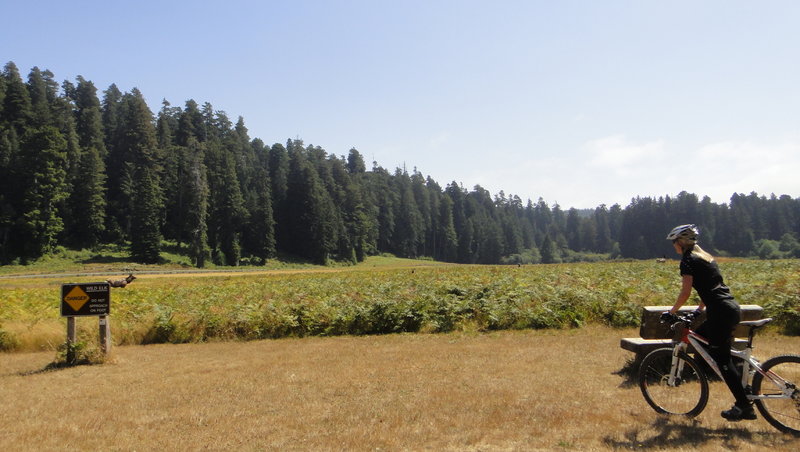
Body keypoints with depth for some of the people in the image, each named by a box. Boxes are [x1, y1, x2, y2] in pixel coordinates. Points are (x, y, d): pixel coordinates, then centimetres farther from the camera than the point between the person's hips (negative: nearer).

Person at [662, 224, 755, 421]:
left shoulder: (688, 260, -7)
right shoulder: (706, 257, 20)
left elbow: (686, 292, -12)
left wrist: (671, 311, -1)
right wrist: (699, 309, 30)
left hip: (721, 312, -10)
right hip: (731, 308, 10)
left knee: (722, 359, -3)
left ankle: (745, 406, 0)